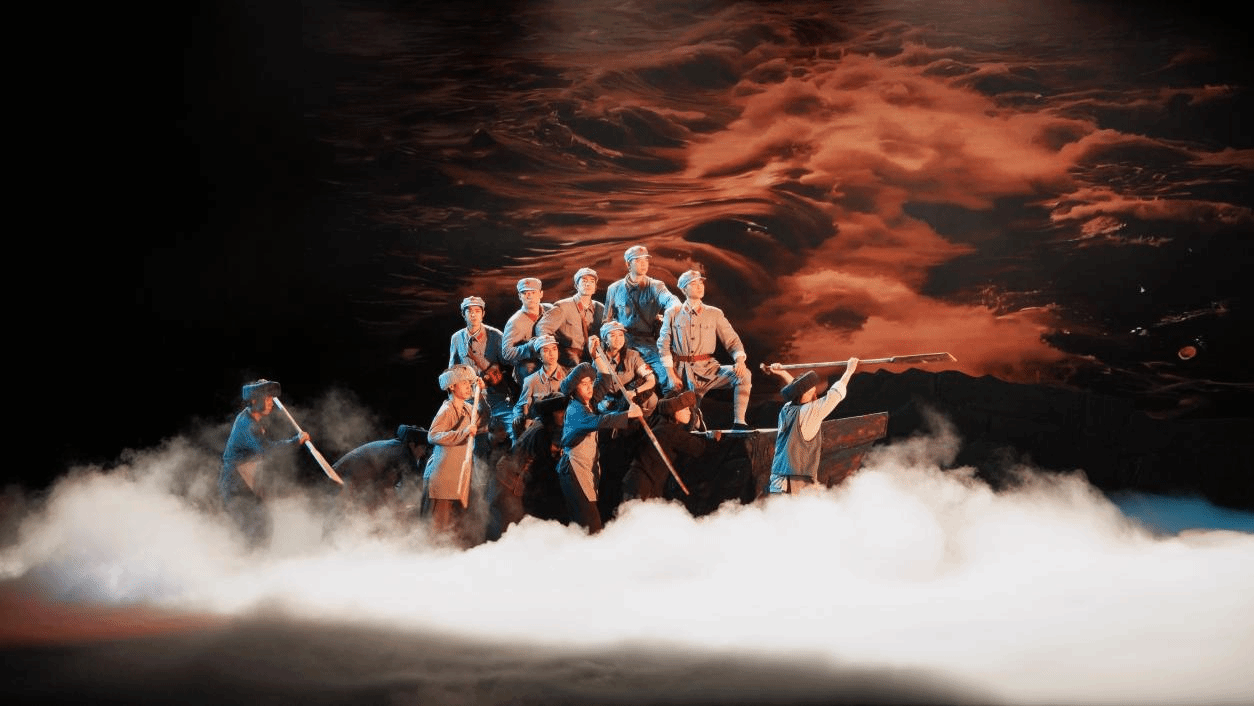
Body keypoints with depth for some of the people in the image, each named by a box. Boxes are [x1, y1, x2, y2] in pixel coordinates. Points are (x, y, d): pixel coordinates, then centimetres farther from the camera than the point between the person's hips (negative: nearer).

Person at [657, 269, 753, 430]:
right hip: (683, 372, -1)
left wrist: (739, 360, -16)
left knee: (744, 374, -26)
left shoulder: (715, 314, 10)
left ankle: (739, 422, -26)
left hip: (708, 369, 1)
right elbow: (664, 345, 4)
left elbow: (732, 340, 6)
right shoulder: (672, 314, 8)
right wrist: (671, 375, -6)